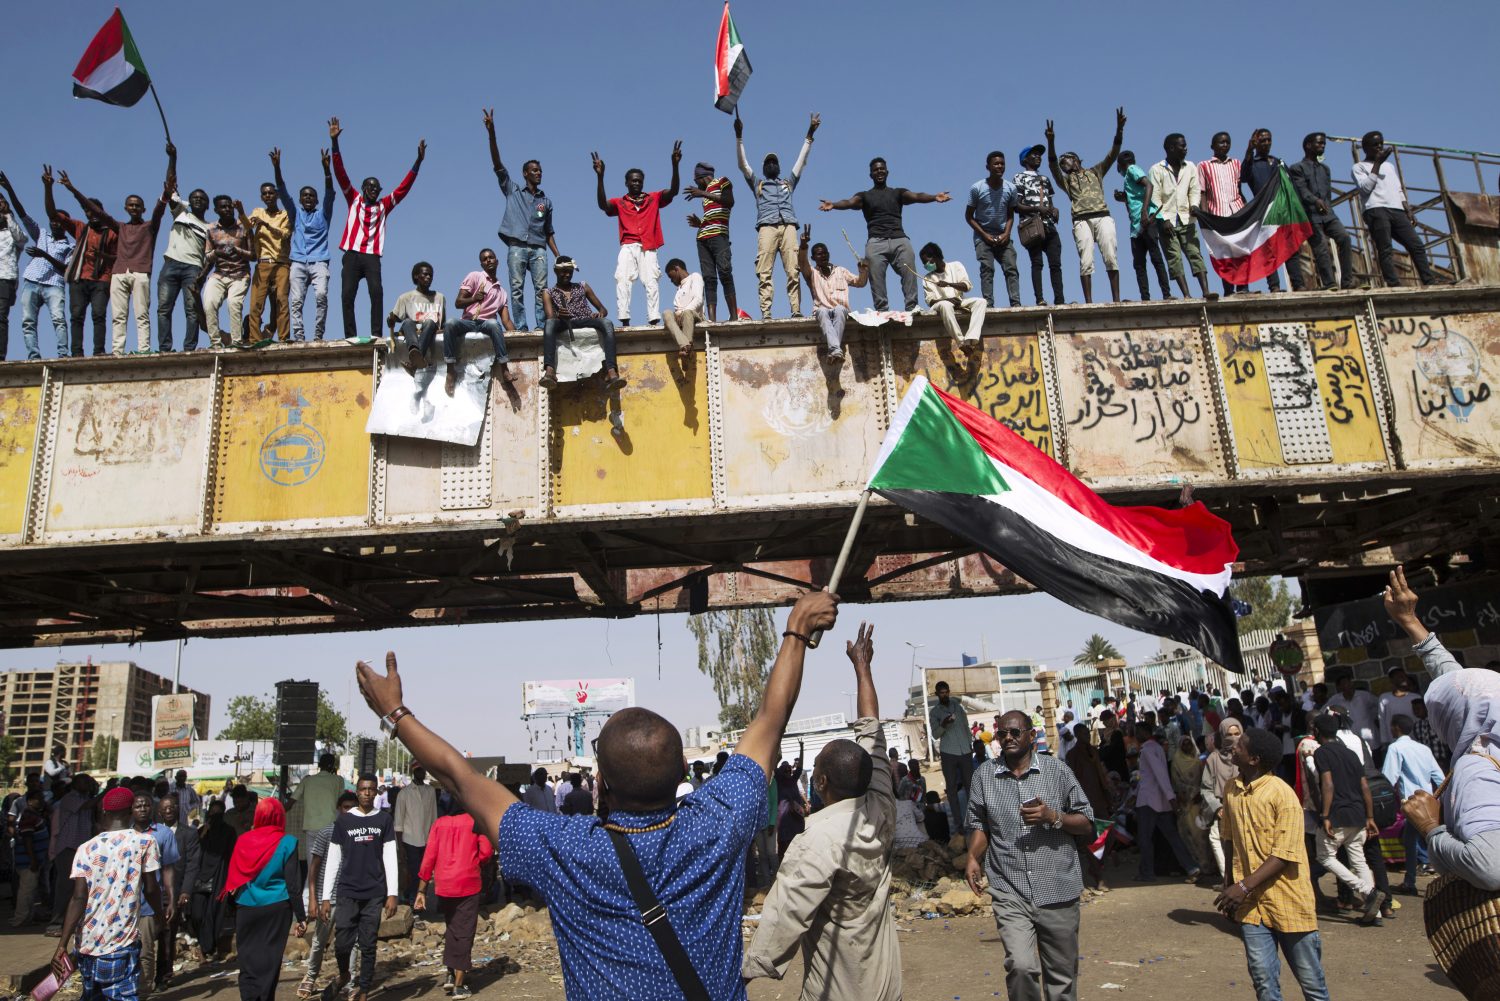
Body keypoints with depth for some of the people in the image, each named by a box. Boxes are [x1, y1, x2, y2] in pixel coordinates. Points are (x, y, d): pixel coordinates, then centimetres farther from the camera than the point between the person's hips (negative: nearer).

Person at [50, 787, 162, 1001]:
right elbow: (150, 888, -3)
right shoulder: (145, 841, -5)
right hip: (120, 945, -4)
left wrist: (62, 945, -6)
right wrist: (161, 909, 17)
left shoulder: (86, 848, 1)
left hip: (87, 943, 4)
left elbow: (79, 898, -7)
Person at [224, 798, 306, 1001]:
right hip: (276, 908, -2)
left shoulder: (243, 841, -1)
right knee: (269, 961, 8)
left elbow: (234, 877, 5)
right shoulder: (286, 843, -7)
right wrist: (300, 917, -1)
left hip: (246, 908, 2)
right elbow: (293, 884, -7)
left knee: (248, 961, 11)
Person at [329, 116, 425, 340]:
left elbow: (404, 187, 11)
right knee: (348, 295, -8)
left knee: (377, 293, -18)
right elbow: (340, 174, 8)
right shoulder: (353, 200, 14)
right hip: (352, 255, 0)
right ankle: (351, 335, -7)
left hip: (372, 256, 0)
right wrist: (334, 141, 0)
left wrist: (419, 161, 5)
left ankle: (376, 334, -19)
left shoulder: (384, 205, 15)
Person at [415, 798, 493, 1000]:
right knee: (464, 933, 4)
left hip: (444, 885, 3)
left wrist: (421, 890, 4)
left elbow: (429, 857, 1)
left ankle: (451, 975, 19)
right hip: (468, 884, -3)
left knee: (451, 929, 22)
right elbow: (486, 851, -9)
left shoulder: (439, 823, 5)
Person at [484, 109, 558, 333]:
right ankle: (520, 328, -9)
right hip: (516, 247, -2)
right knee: (517, 289, -7)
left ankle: (542, 327, -11)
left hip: (538, 249, 2)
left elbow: (549, 232, 21)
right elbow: (497, 164, 3)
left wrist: (558, 256, 9)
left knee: (541, 289, -8)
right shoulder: (512, 190, 13)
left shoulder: (546, 201, 20)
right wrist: (491, 133, -8)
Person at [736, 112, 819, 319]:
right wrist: (739, 136, 9)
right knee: (765, 272, -15)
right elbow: (742, 164, 19)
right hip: (767, 227, -2)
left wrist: (809, 134, 23)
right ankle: (765, 313, -22)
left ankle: (796, 310, -20)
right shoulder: (757, 183, 29)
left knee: (793, 271, -13)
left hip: (788, 226, 2)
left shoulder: (788, 183, 34)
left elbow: (801, 161, 29)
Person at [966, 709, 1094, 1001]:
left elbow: (1087, 824, 5)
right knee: (1021, 966, -17)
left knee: (1062, 977, 10)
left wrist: (1053, 817, -12)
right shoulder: (984, 775, 6)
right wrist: (973, 858, -4)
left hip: (1058, 890, 0)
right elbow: (979, 824, 13)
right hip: (1009, 892, 0)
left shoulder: (1056, 769, 2)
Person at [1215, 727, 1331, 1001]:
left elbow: (1284, 854, -18)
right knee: (1263, 979, 7)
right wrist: (1228, 886, 13)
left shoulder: (1282, 794, -16)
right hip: (1250, 903, 5)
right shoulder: (1231, 790, 4)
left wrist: (1244, 886, -20)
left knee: (1310, 979, 8)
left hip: (1287, 900, -5)